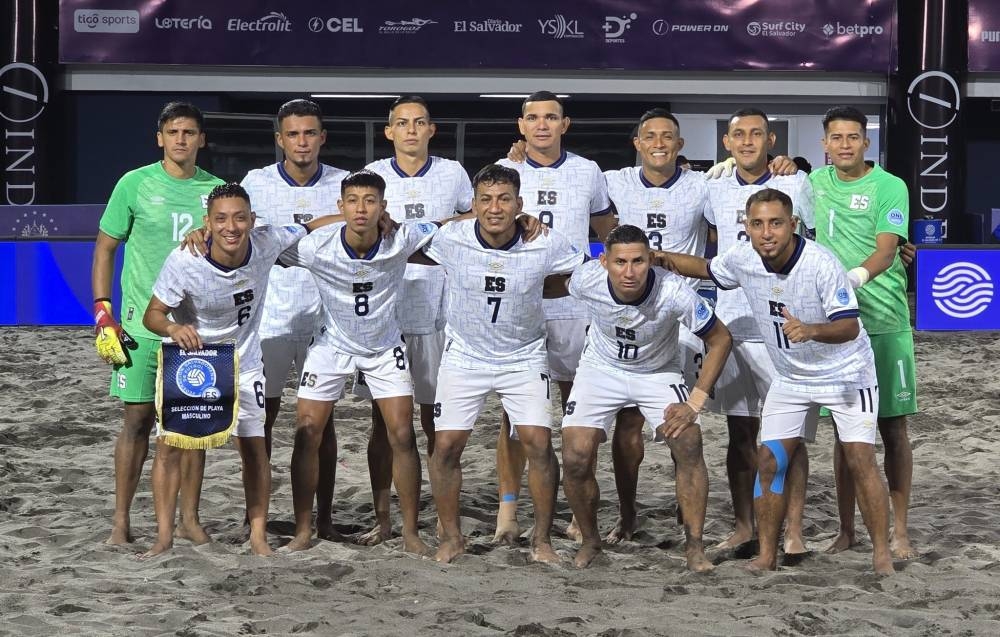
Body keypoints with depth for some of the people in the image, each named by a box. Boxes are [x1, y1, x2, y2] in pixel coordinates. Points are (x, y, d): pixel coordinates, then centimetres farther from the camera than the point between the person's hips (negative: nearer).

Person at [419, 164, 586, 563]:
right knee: (446, 445, -5)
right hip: (464, 356, 1)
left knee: (538, 444, -11)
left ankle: (542, 539, 6)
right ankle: (451, 538, 13)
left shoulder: (546, 245, -17)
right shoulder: (450, 239, -16)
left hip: (523, 358, 0)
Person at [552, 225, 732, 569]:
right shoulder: (586, 280, -28)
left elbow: (720, 339, -17)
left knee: (689, 445, -19)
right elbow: (561, 286, 1)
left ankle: (695, 547, -4)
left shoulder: (673, 292, -32)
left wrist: (695, 402, -20)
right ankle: (590, 540, 12)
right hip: (601, 369, 1)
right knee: (575, 460, -13)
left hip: (659, 372, -1)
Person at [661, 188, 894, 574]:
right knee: (769, 460, -1)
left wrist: (811, 330, -49)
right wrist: (660, 259, -3)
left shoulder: (821, 264, -29)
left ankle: (882, 554, 1)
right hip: (790, 377, 5)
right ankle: (767, 556, 9)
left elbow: (849, 327, -30)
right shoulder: (742, 259, -13)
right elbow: (706, 269, 10)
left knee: (860, 460, -11)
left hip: (845, 373, -5)